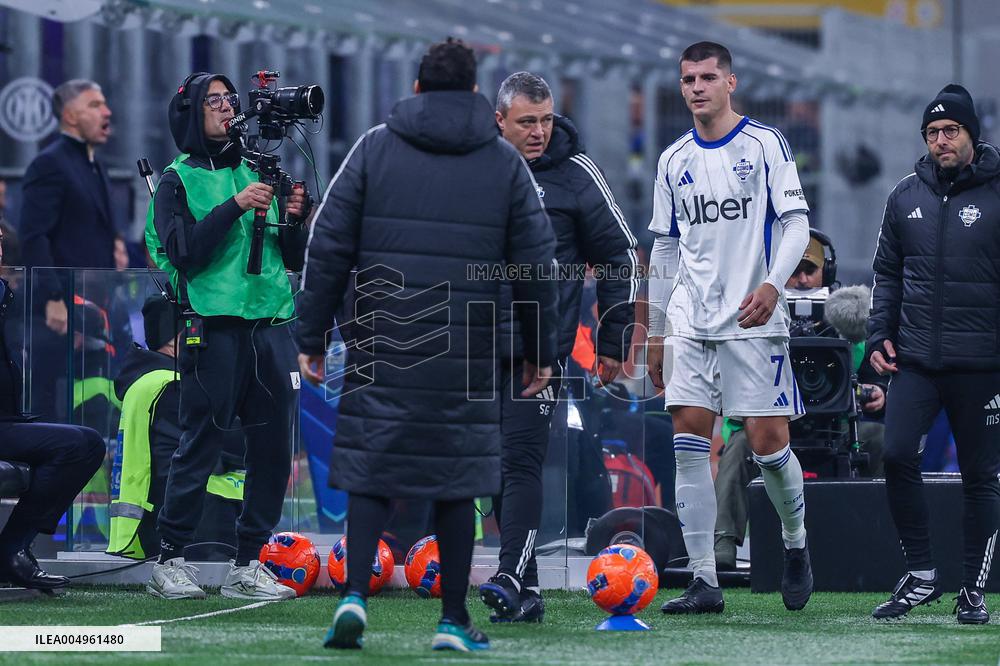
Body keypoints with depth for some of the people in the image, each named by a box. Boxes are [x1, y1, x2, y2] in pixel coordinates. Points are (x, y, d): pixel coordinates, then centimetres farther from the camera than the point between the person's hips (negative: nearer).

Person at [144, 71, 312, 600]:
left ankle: (248, 564, 9)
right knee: (200, 446, -6)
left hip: (271, 324, 5)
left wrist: (295, 219, -1)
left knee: (273, 447, 2)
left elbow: (295, 259, 18)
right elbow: (184, 252, -11)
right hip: (214, 327, -5)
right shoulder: (177, 181, 3)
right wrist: (234, 207, -17)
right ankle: (169, 560, 3)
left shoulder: (259, 172, 17)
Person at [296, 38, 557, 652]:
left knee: (371, 474, 5)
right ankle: (454, 620, 8)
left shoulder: (375, 148, 5)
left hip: (382, 350, 0)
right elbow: (536, 262, 6)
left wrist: (313, 336, 5)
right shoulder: (505, 162, 6)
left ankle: (355, 595, -12)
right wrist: (541, 352, 14)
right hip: (466, 355, 0)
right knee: (458, 483, 8)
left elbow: (329, 248, 0)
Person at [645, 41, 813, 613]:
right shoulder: (674, 161, 14)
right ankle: (705, 582, -5)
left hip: (754, 320, -4)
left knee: (768, 442, -6)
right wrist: (656, 332, 17)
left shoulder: (765, 144, -1)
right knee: (688, 440, -6)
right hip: (692, 324, 4)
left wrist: (773, 284, -22)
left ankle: (796, 544, 21)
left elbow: (796, 223, -5)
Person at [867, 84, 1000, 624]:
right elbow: (888, 272, 18)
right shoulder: (906, 196, 10)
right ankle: (920, 574, 0)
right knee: (896, 455, -12)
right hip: (915, 358, 3)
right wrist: (879, 336, 7)